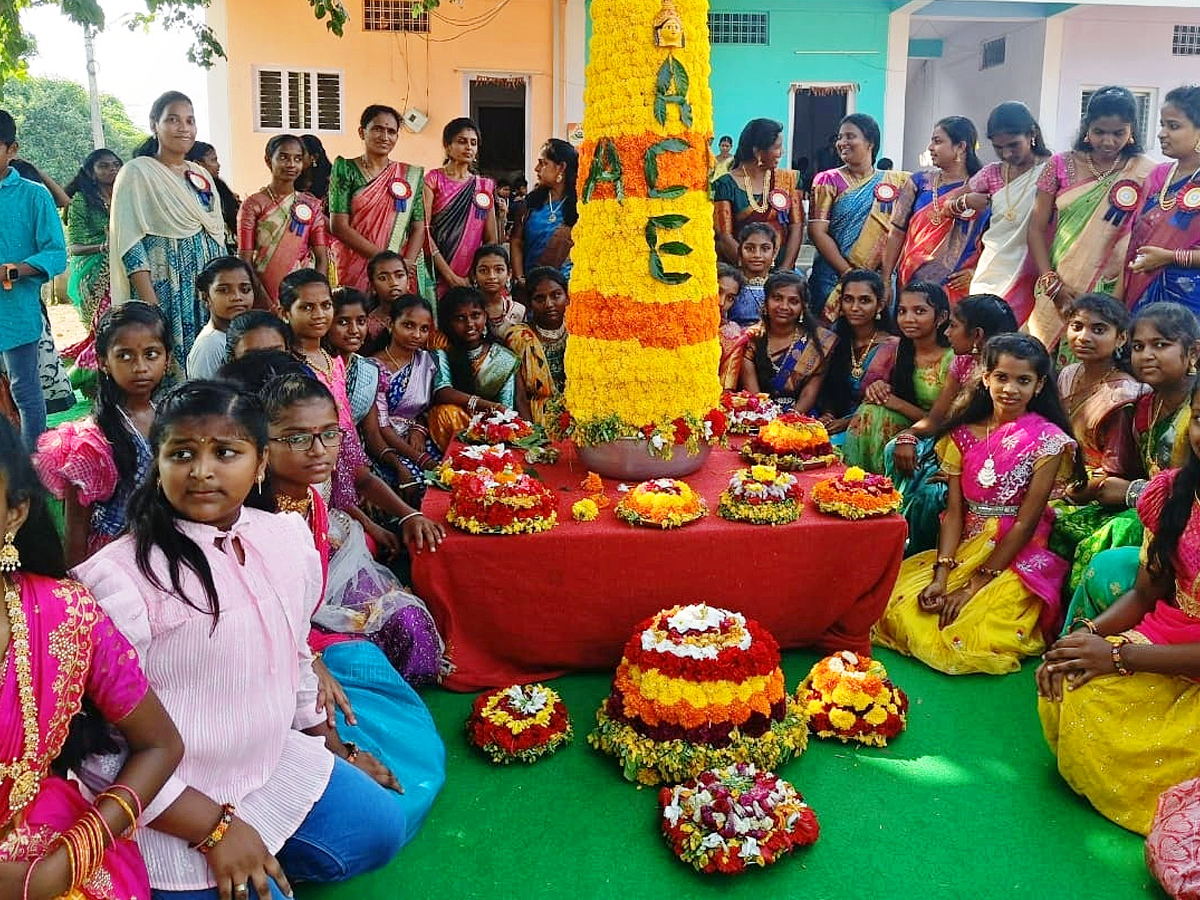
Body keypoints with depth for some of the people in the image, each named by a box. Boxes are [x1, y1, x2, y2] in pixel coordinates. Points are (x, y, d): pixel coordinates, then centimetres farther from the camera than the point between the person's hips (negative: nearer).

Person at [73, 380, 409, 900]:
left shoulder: (289, 539, -4)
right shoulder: (118, 580, -24)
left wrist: (334, 746, 21)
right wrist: (214, 827, -19)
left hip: (278, 763, 7)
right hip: (175, 807, -6)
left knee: (380, 832, 9)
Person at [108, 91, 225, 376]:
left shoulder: (201, 175, 14)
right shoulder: (137, 173, -4)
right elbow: (131, 245, -11)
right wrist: (151, 305, -19)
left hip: (206, 290, 6)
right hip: (163, 288, -6)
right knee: (167, 366, -6)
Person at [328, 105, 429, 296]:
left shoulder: (411, 175, 10)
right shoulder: (346, 170, 2)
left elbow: (418, 228, 5)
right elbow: (338, 227, -6)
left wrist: (405, 264, -13)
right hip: (355, 273, -2)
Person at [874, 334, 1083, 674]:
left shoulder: (1048, 441, -8)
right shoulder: (964, 434, 6)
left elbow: (1025, 523, -12)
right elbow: (954, 510, 0)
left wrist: (974, 586, -15)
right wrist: (941, 575, -15)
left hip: (1016, 559, -4)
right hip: (963, 549, 4)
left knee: (968, 637, -23)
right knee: (896, 606, -17)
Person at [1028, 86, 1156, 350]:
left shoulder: (1144, 173, 2)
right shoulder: (1060, 165, 5)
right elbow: (1037, 227, 3)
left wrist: (1118, 297, -11)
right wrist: (1052, 284, -5)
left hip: (1110, 290, -1)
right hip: (1057, 291, 1)